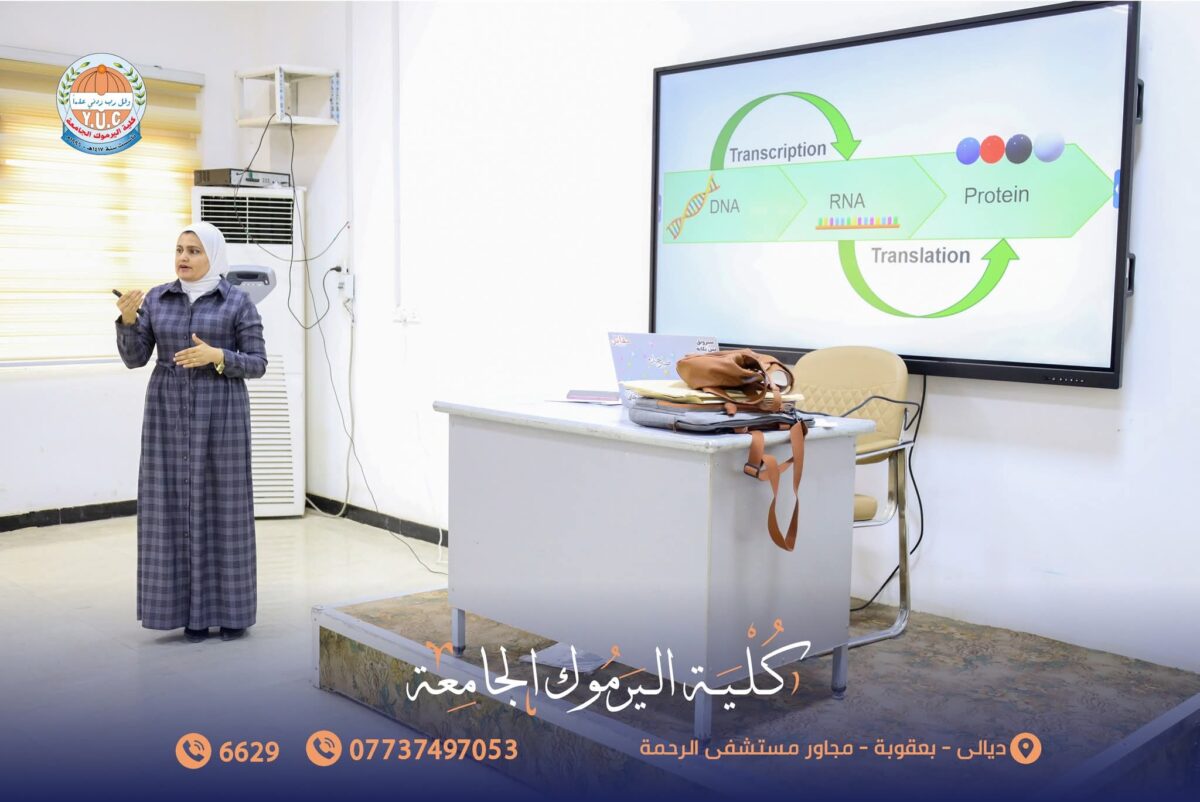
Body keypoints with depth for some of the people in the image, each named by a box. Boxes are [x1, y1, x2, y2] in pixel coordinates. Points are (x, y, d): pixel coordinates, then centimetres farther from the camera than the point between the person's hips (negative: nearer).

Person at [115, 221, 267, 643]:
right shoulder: (157, 299, 6)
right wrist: (128, 317, -17)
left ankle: (233, 608, 12)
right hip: (170, 412, 3)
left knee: (224, 505, 0)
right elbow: (134, 358, 0)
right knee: (177, 505, 3)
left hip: (220, 412, -3)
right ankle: (193, 609, 14)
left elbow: (257, 365, -4)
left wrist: (216, 357, -22)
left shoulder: (239, 302, -3)